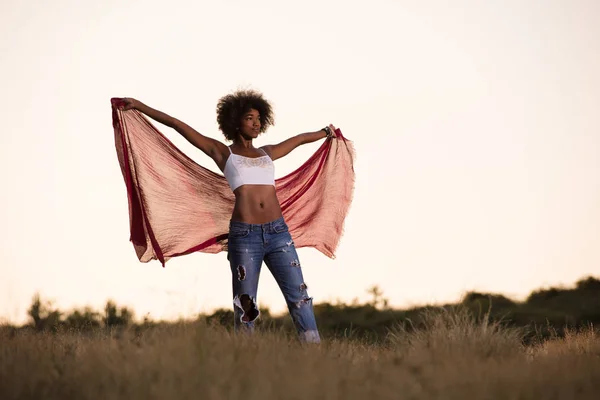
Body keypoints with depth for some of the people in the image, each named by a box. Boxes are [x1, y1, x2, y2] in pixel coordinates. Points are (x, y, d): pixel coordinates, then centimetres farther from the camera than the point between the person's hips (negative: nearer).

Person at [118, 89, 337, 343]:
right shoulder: (222, 153, 10)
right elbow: (177, 125, 7)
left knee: (299, 297, -2)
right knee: (245, 305, -1)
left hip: (278, 233, 4)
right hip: (244, 236, -4)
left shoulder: (267, 153, 20)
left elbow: (298, 139, 39)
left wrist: (325, 132, 56)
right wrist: (139, 105, 5)